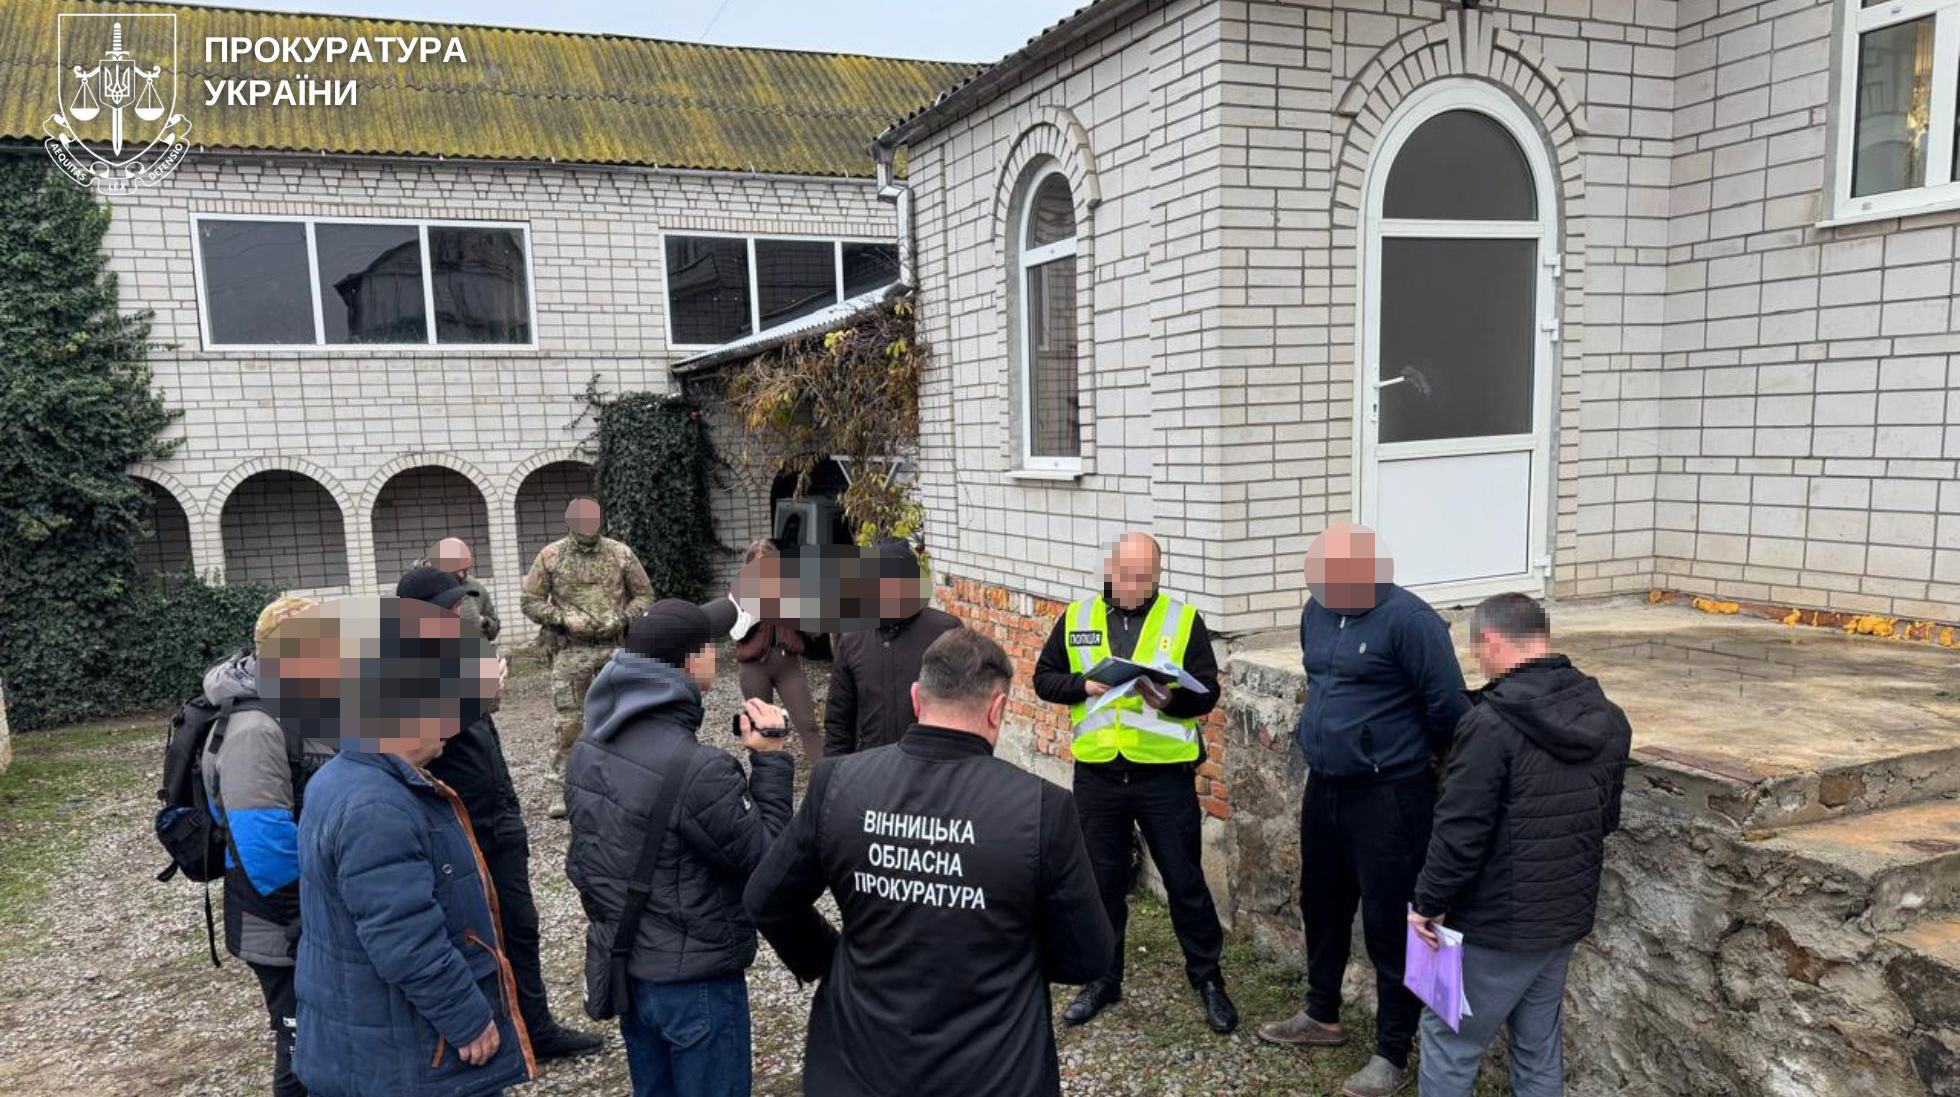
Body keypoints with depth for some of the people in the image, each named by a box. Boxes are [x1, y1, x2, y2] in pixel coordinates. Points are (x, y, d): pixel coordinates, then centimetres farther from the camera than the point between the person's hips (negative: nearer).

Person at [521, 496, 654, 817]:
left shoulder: (621, 554, 0)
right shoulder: (550, 557, -1)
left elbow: (644, 595, 7)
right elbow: (531, 602, 1)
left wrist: (621, 618, -9)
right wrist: (565, 619, -12)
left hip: (615, 649, 0)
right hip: (570, 651, 0)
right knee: (567, 724, 2)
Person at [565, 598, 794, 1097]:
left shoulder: (588, 750, -2)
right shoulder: (698, 768, -28)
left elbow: (583, 861, 9)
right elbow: (763, 861, -18)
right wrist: (770, 759, -14)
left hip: (621, 967, 8)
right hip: (694, 980, -8)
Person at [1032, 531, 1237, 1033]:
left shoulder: (1183, 620, -2)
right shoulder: (1076, 618, 4)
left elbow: (1207, 691, -5)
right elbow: (1044, 678, 6)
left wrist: (1170, 699, -25)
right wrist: (1085, 685, -13)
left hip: (1165, 774, -2)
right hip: (1097, 774, 2)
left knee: (1185, 880, 7)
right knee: (1102, 881, 14)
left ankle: (1207, 978, 26)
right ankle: (1103, 980, 30)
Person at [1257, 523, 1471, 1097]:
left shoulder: (1407, 619, -20)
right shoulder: (1316, 611, 5)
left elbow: (1447, 703, -17)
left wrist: (1429, 753, -1)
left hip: (1389, 796, -8)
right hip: (1324, 787, 8)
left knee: (1388, 925, 2)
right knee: (1321, 905, 21)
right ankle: (1322, 1015, 41)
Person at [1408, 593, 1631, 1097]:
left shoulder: (1491, 722, -22)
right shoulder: (1608, 718, 3)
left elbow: (1460, 828, -21)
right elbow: (1607, 818, 14)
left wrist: (1429, 901, -9)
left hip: (1498, 923, -7)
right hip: (1568, 914, 8)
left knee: (1449, 1041, 6)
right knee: (1538, 1044, 19)